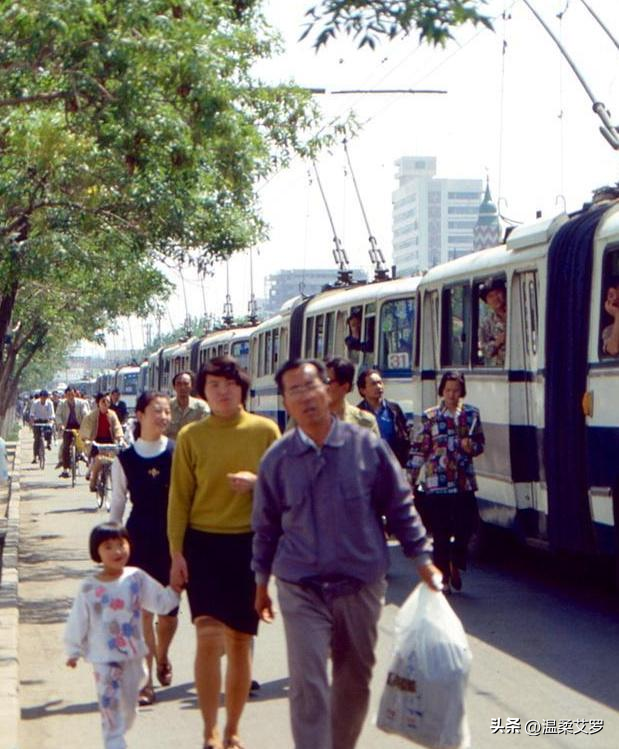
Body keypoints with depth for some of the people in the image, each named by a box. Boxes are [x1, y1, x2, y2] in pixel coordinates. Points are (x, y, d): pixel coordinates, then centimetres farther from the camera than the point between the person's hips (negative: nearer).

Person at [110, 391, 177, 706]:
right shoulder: (124, 460, 0)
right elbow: (117, 506, 7)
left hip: (173, 537, 0)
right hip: (138, 538, 0)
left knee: (169, 609, 7)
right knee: (142, 609, -2)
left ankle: (162, 657, 38)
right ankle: (145, 682, 4)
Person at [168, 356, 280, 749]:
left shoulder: (265, 430, 0)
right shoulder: (191, 435, 0)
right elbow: (180, 496, 1)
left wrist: (256, 482, -15)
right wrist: (177, 553, -3)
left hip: (249, 543, 1)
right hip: (203, 543, -1)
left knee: (241, 640, 8)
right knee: (209, 635, -13)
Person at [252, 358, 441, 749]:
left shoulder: (367, 446, -3)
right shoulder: (277, 459, -1)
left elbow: (400, 506, 5)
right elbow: (266, 526, 10)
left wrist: (422, 558, 2)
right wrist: (262, 582, 14)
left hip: (361, 586, 1)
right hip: (301, 589, -1)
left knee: (355, 681, 15)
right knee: (308, 685, -9)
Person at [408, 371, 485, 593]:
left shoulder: (471, 414, 8)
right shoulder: (430, 416, 1)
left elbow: (480, 443, 15)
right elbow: (419, 449, 1)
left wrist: (471, 447, -8)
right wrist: (412, 479, -4)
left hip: (464, 480, 2)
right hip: (437, 481, -2)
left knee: (466, 525, -2)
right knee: (441, 532, 1)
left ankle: (455, 565, 25)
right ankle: (444, 575, 13)